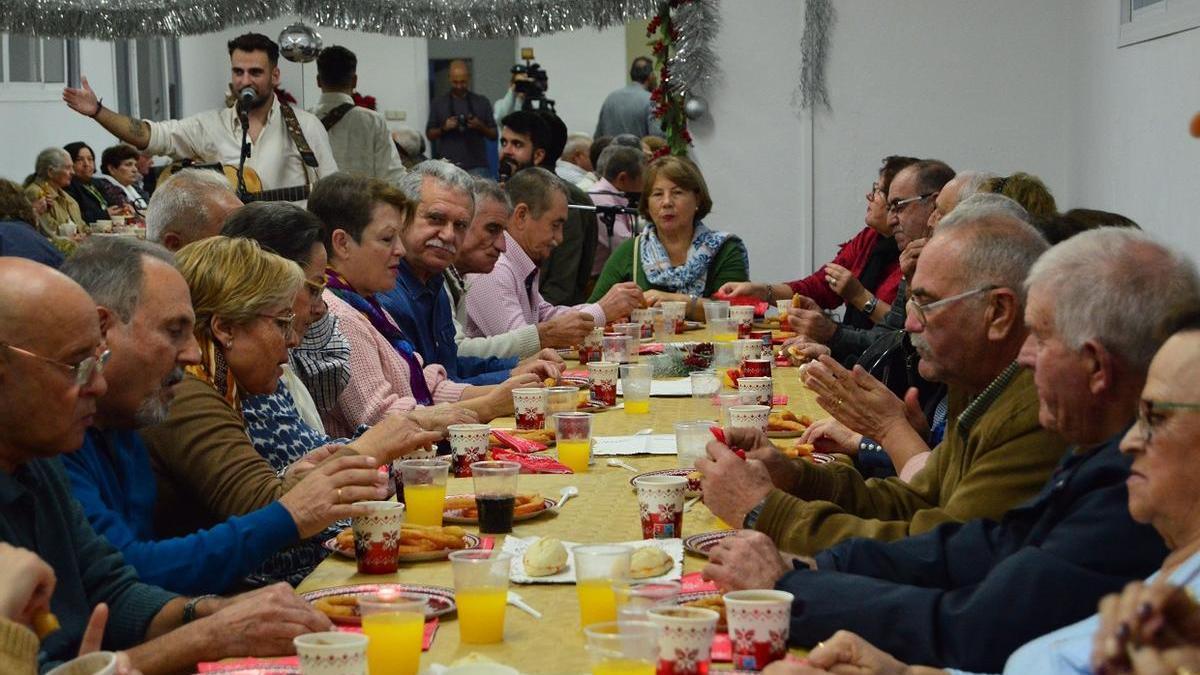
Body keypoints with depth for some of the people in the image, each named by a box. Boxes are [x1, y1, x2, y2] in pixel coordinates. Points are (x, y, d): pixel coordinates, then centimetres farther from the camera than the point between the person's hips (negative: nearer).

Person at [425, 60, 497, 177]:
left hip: (476, 167, 0)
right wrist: (444, 128, -8)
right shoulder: (438, 102, 8)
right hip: (447, 165, 0)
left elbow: (493, 135, 10)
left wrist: (480, 126, -10)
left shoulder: (482, 102, 8)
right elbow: (430, 134, 11)